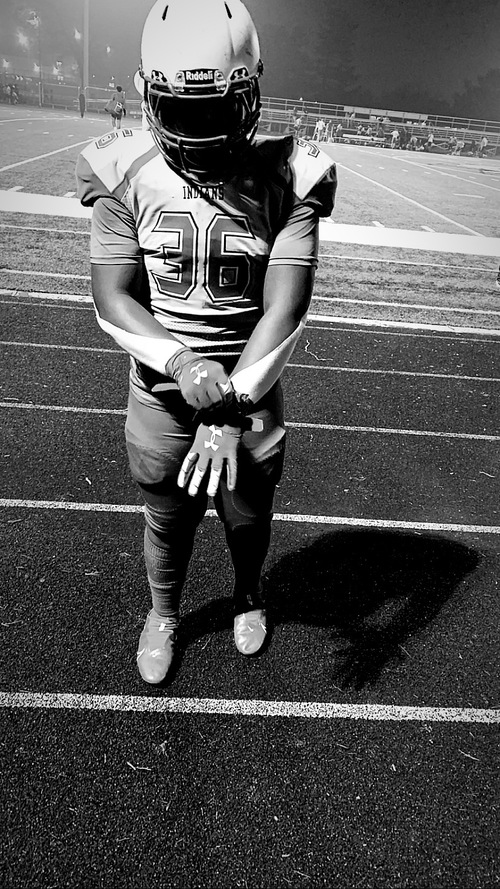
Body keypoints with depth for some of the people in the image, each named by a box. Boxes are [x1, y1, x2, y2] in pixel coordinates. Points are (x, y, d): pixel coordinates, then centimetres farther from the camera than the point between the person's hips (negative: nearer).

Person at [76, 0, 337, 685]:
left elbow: (285, 311, -16)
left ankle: (249, 594, 52)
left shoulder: (284, 181, -10)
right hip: (161, 395, 1)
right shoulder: (127, 175, -8)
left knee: (248, 519, 17)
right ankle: (163, 613, 48)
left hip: (251, 392, 0)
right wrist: (182, 361, -28)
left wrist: (232, 411, -26)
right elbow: (112, 299, -10)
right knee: (166, 521, 16)